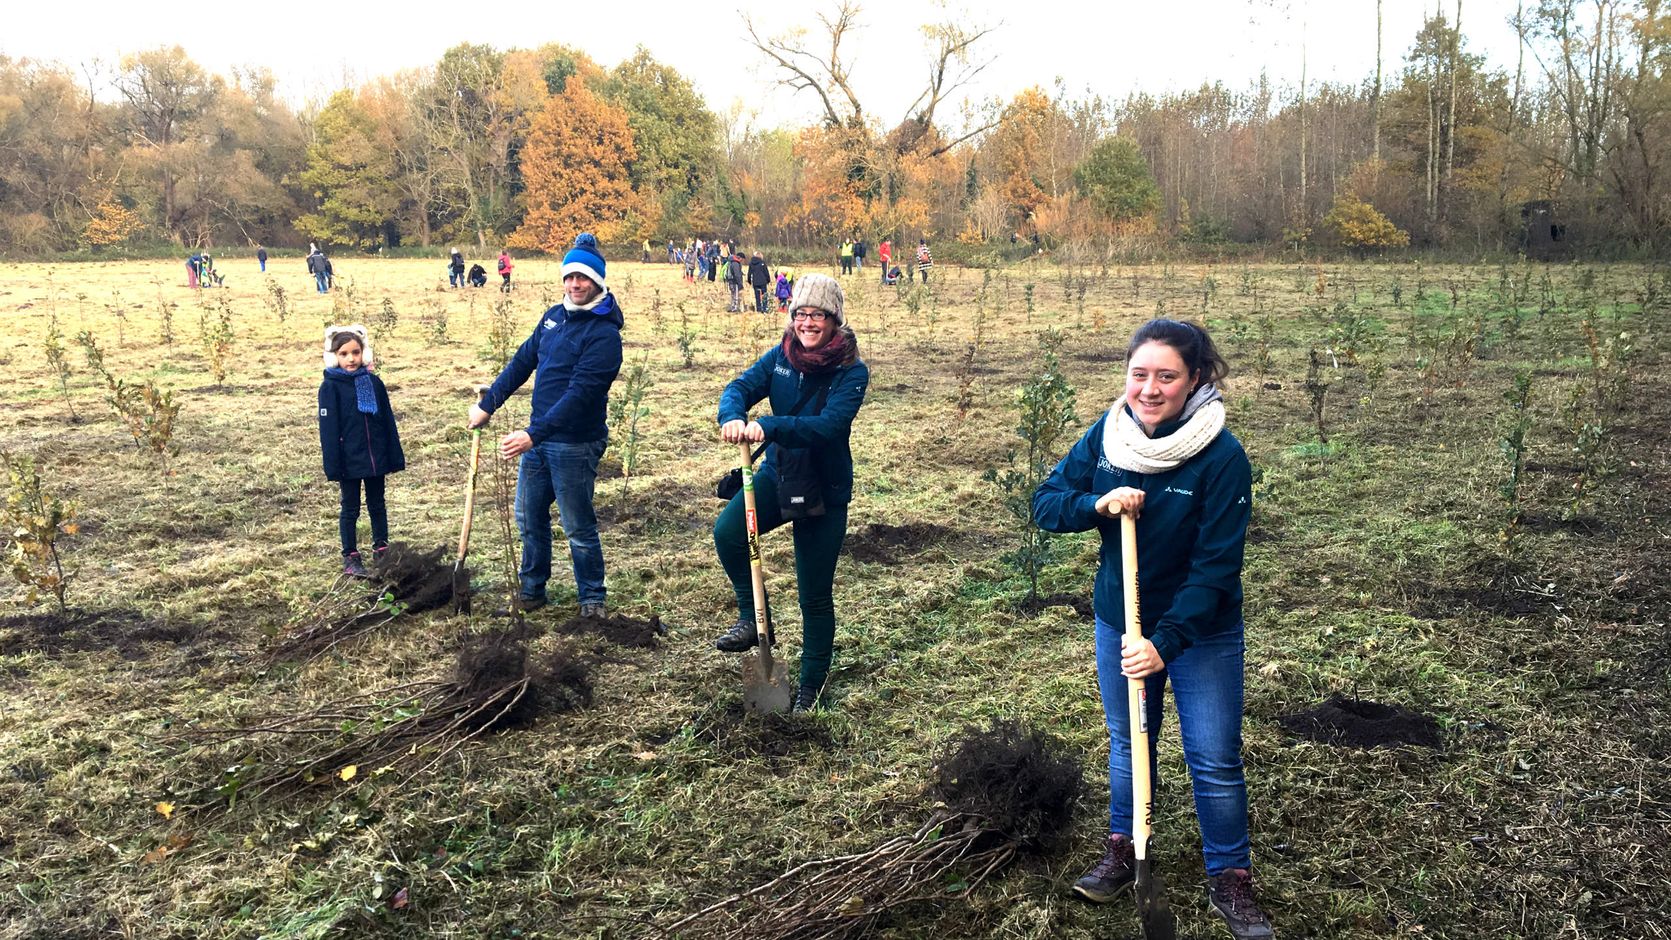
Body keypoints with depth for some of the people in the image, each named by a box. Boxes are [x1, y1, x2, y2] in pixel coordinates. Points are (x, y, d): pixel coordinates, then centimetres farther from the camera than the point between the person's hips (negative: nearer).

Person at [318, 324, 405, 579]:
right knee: (350, 509, 7)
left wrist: (395, 457, 4)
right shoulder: (330, 387, -7)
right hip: (349, 460, -3)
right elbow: (328, 429, -9)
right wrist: (333, 465, -12)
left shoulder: (373, 382, 3)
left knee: (377, 505, 14)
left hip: (376, 458, 3)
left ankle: (382, 550, 25)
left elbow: (388, 422, 6)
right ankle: (350, 557, 16)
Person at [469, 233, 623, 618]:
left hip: (575, 445, -8)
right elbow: (522, 362, 17)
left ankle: (592, 598, 18)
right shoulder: (554, 317, 8)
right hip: (538, 437, 8)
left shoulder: (604, 334, -17)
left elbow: (580, 393, -25)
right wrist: (487, 405, 16)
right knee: (530, 518, 17)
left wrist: (534, 434, -30)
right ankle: (531, 590, 31)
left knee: (578, 528, 2)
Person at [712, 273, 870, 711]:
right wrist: (733, 416, -36)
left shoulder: (852, 372, -16)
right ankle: (752, 618, -2)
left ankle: (812, 686, 25)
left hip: (825, 491, -3)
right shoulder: (780, 356, -2)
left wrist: (768, 426, -42)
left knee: (815, 596, 5)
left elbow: (829, 424, -30)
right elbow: (740, 386, -12)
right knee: (727, 531, -26)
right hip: (777, 476, 4)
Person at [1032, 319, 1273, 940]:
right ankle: (1122, 849, 38)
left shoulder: (1222, 457, -23)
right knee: (1127, 741, 19)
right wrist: (1098, 504, -24)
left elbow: (1215, 566, -22)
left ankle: (1230, 879, 23)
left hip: (1201, 630, -4)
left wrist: (1164, 642, -28)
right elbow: (1045, 503, -4)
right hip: (1119, 619, 4)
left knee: (1215, 760, 4)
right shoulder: (1106, 435, -9)